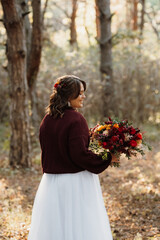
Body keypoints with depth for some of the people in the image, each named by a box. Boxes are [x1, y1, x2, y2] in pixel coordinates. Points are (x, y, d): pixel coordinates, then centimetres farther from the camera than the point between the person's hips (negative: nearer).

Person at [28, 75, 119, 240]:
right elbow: (80, 154, -20)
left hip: (51, 182, 7)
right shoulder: (75, 119, -16)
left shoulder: (47, 120, 6)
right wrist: (108, 159, -10)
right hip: (76, 182, -7)